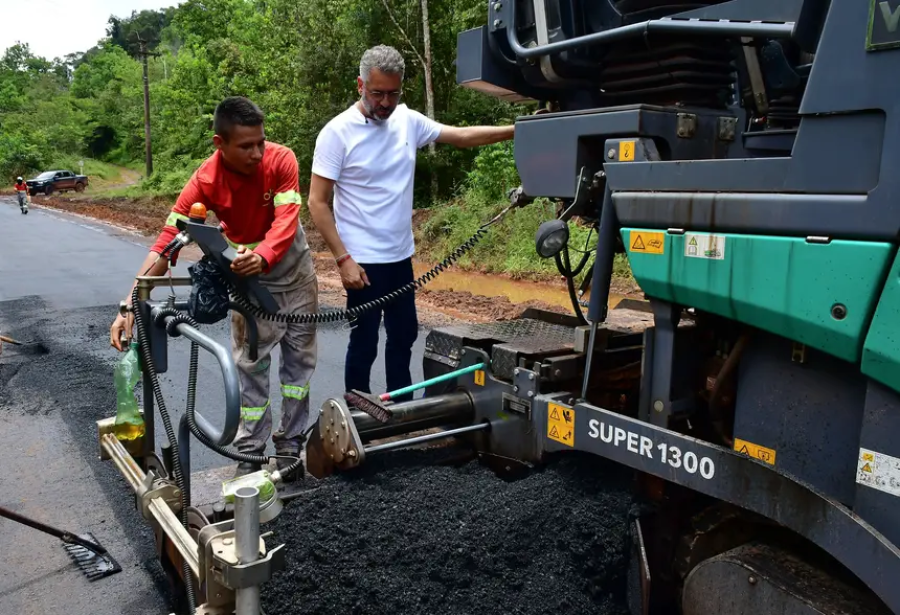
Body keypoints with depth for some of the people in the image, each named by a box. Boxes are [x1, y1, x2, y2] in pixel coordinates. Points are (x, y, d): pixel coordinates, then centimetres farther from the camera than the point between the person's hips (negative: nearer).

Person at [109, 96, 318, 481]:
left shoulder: (282, 160, -24)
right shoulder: (206, 180, -24)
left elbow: (286, 221, -32)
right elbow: (168, 240, -29)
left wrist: (261, 256, -54)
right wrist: (131, 305, -37)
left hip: (294, 272, 1)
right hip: (248, 278, -1)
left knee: (299, 359, 8)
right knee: (250, 366, 3)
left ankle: (290, 444, 22)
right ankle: (250, 453, 15)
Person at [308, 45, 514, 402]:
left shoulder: (408, 120, 2)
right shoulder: (337, 132, -13)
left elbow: (463, 135, 7)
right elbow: (317, 203, -14)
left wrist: (516, 130, -4)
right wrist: (343, 258, -20)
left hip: (401, 256, 6)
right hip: (364, 261, -6)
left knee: (404, 335, 18)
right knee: (364, 344, 4)